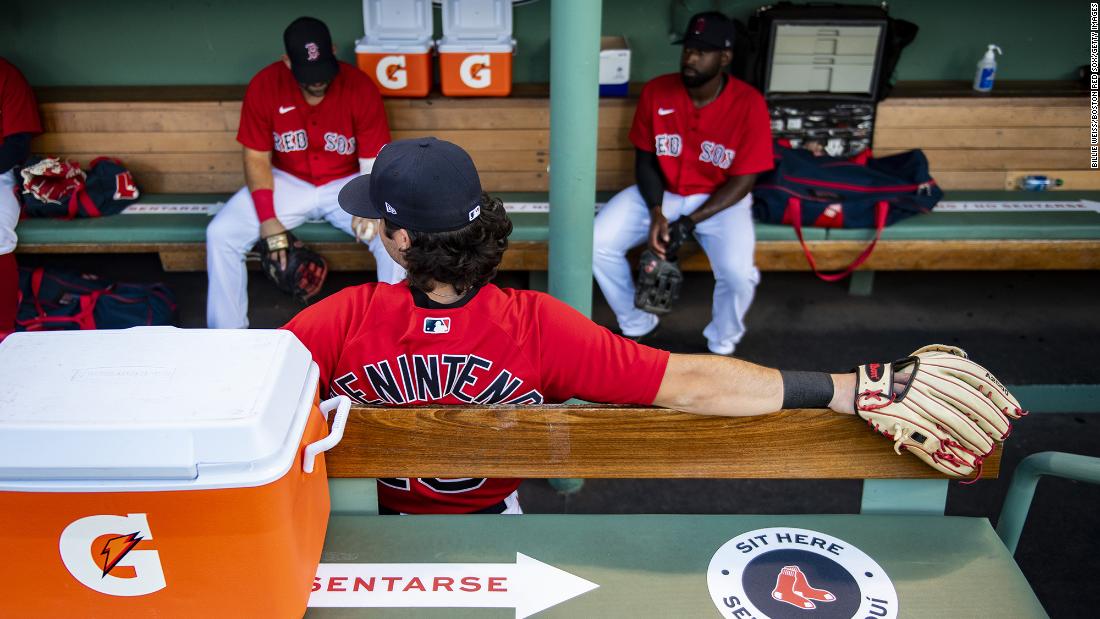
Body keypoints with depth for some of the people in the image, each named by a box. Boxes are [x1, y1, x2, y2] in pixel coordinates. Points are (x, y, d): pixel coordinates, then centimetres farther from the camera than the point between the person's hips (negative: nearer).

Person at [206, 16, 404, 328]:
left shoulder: (361, 88, -18)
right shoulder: (263, 86, -14)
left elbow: (373, 161, -13)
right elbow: (257, 157, -6)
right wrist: (267, 218, -18)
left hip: (347, 185, -1)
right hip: (286, 183, 2)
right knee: (220, 234, -17)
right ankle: (228, 335, 1)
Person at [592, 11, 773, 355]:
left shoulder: (749, 105, -17)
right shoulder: (656, 92, -10)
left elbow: (742, 181, -13)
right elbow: (644, 158, -1)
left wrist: (690, 222, -23)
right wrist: (656, 212, -18)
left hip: (720, 200, -3)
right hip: (661, 194, 3)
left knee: (738, 274, -29)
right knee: (598, 243, -17)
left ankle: (721, 346, 5)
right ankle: (636, 324, 9)